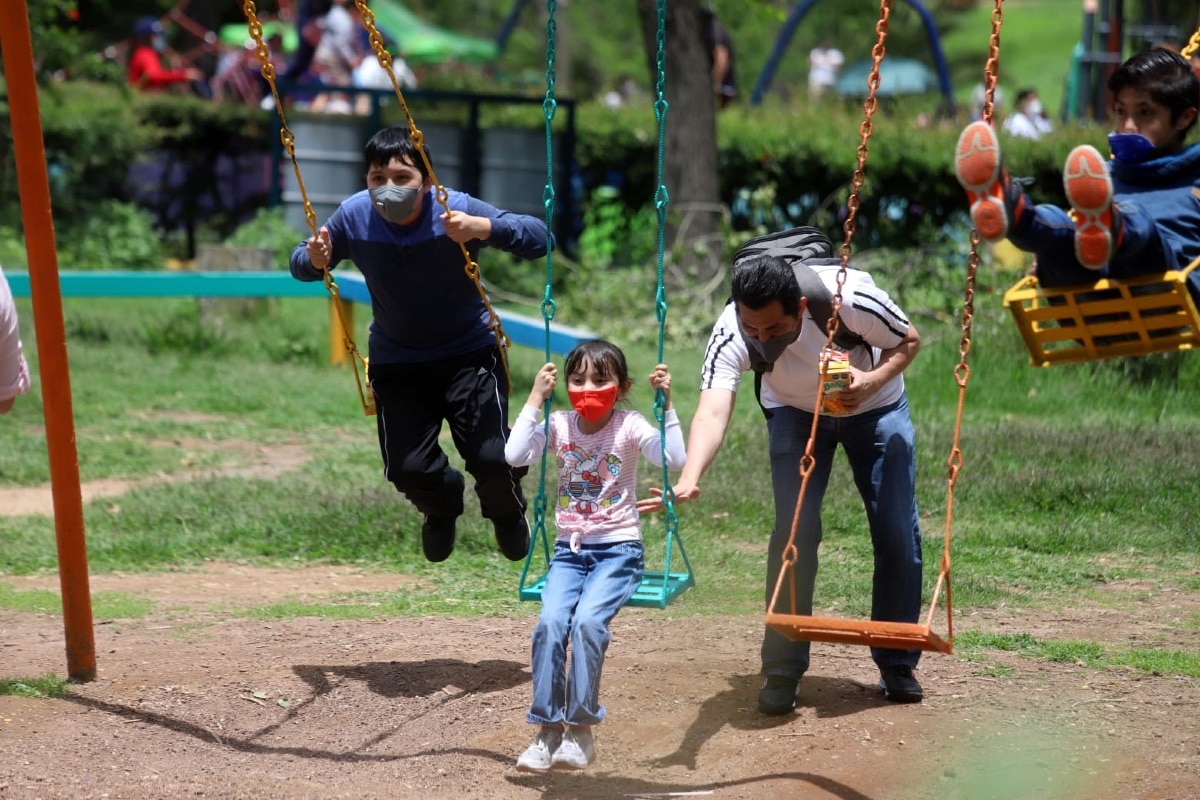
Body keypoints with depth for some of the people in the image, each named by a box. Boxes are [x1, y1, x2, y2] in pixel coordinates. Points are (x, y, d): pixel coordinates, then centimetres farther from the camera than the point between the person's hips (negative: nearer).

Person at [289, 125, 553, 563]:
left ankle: (506, 512, 24)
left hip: (469, 354, -2)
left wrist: (483, 228, -45)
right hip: (396, 360, 2)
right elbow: (300, 263, -3)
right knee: (407, 468, -8)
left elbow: (539, 239, -27)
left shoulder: (455, 209, -24)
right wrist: (314, 260, -28)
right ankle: (442, 508, 33)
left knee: (491, 457, -16)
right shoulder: (354, 216, -17)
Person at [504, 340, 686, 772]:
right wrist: (535, 400, -9)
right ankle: (547, 729, -12)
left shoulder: (629, 426, -4)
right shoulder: (560, 425, 4)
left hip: (618, 549, -3)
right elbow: (515, 456, -12)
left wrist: (666, 405, -19)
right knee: (550, 622, -22)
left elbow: (674, 459, -19)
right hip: (569, 550, 3)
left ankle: (581, 728, -14)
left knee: (587, 620, -27)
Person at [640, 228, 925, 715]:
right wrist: (690, 479, -70)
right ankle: (782, 672, -3)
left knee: (899, 533, -4)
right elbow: (713, 408, -52)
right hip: (795, 411, 0)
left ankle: (898, 665, 14)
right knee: (794, 530, -14)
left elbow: (908, 340, -19)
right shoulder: (732, 334, -38)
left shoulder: (849, 297, -39)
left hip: (875, 406, 0)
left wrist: (873, 380, -38)